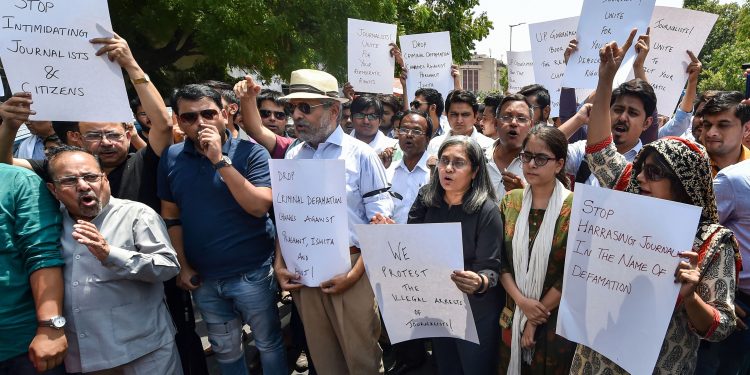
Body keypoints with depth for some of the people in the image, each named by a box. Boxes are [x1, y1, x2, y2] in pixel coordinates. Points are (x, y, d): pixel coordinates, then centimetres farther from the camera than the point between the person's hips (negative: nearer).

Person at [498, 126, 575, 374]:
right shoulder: (510, 201, 0)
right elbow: (501, 260, 0)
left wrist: (536, 317, -11)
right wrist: (521, 301, -13)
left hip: (557, 321, -3)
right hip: (513, 316, 4)